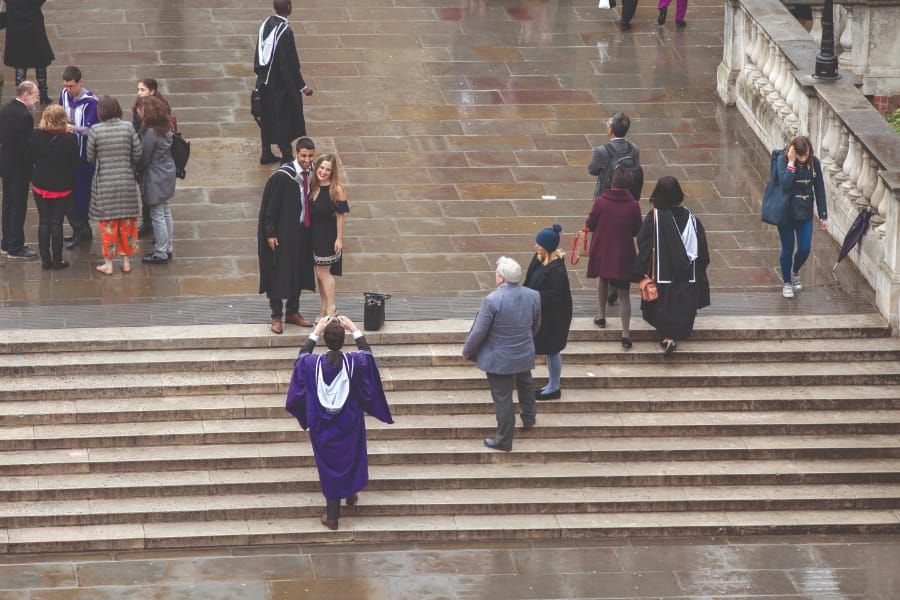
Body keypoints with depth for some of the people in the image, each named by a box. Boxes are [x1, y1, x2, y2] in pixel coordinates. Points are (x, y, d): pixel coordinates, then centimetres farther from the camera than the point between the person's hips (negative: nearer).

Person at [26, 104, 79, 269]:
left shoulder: (35, 135, -11)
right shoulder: (69, 139, -20)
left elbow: (29, 158, -2)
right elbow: (75, 163, -11)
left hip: (40, 186, 2)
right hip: (61, 187, -2)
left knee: (43, 222, 11)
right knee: (57, 223, 6)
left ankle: (45, 259, 14)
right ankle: (57, 260, 12)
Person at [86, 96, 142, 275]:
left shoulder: (95, 130, -12)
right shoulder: (128, 127, -7)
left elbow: (90, 158, -4)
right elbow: (138, 154, -3)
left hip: (105, 182, -2)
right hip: (127, 181, 2)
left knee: (107, 224, 8)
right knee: (127, 222, 14)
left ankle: (108, 264, 14)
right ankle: (126, 261, 21)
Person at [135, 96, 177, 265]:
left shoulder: (150, 133, -24)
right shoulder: (166, 128, 2)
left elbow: (143, 158, -19)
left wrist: (137, 171, 1)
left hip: (155, 179, -9)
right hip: (168, 173, 9)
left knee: (158, 216, 0)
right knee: (166, 214, 17)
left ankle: (161, 253, 7)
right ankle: (167, 249, 27)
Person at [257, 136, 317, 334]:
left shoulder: (312, 174, -2)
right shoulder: (282, 177, -19)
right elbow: (269, 206, -15)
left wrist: (310, 225, 13)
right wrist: (270, 233, -15)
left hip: (303, 232, 6)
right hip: (283, 232, -6)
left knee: (299, 272, 15)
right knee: (279, 273, 2)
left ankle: (292, 312, 30)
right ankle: (276, 317, 13)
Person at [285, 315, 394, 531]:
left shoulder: (313, 364, -21)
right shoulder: (354, 362, -22)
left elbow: (302, 355, 4)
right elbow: (367, 353, 2)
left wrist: (315, 334, 4)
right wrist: (355, 331, 4)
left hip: (323, 426, 0)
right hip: (349, 424, 1)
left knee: (329, 465, 13)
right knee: (350, 456, 28)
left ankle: (332, 516, 18)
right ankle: (351, 494, 50)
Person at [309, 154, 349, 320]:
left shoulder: (336, 190, -16)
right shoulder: (314, 187, 3)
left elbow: (341, 215, -14)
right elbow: (310, 211, 7)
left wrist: (339, 238, -14)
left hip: (329, 236, -6)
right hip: (315, 234, 6)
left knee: (323, 272, -3)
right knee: (320, 273, 12)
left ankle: (331, 308, 8)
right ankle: (324, 307, 22)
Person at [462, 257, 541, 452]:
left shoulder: (492, 300, -27)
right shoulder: (533, 296, -9)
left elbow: (478, 331, -19)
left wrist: (467, 352, -2)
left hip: (499, 359, -5)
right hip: (525, 355, 5)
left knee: (502, 397, 7)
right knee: (525, 384, 32)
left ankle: (504, 440, 18)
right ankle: (528, 418, 53)